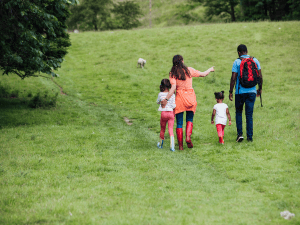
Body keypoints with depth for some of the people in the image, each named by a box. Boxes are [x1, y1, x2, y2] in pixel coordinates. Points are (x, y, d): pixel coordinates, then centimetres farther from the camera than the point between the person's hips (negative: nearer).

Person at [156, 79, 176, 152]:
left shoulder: (160, 94, -3)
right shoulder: (172, 95, -5)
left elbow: (158, 102, 15)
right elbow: (173, 105, -6)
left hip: (163, 113, 1)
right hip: (171, 113, -1)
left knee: (162, 129, 16)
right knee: (170, 129, -2)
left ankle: (160, 144, 32)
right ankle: (172, 145, -20)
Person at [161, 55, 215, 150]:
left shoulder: (173, 73, -4)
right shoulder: (189, 70, 0)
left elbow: (173, 88, -16)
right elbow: (203, 74, 11)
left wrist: (166, 99, -17)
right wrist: (210, 70, 30)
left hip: (179, 98, -1)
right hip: (190, 97, 1)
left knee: (179, 123, 5)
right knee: (189, 119, 16)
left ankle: (180, 145, 2)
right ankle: (188, 137, -9)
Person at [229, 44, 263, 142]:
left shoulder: (237, 62, -6)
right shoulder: (255, 60, 4)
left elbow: (233, 78, -10)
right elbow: (260, 76, 5)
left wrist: (231, 92, -4)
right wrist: (260, 88, 17)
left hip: (240, 91, -2)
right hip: (252, 91, 2)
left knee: (238, 112, 14)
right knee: (249, 114, 6)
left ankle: (240, 133, 1)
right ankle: (250, 137, 3)